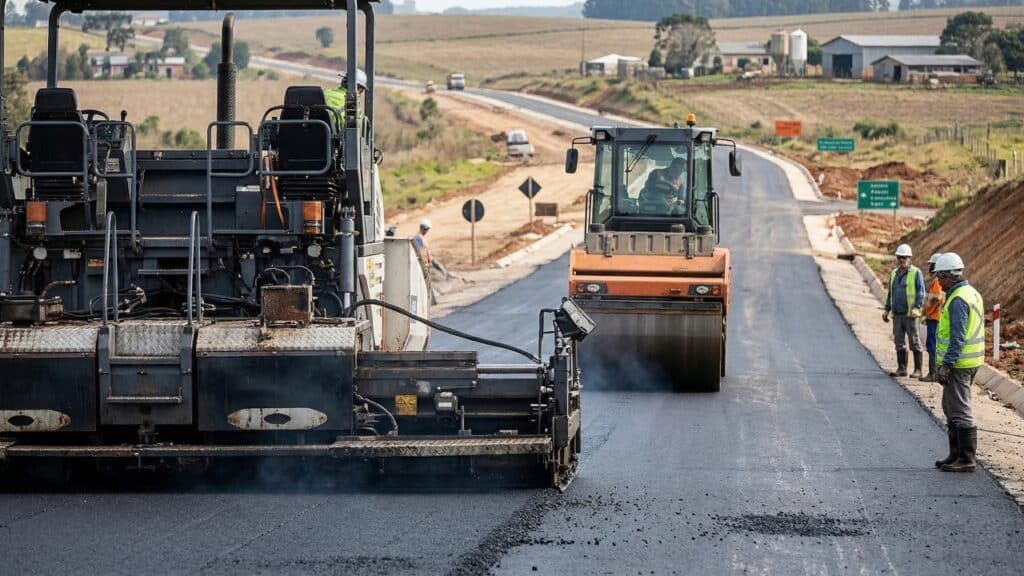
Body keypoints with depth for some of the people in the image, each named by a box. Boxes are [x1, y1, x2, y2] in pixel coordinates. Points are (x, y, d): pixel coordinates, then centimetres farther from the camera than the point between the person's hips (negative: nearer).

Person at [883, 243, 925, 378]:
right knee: (899, 342, 8)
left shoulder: (916, 273, -3)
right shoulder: (894, 273, 16)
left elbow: (921, 293, -7)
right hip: (896, 314, 6)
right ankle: (901, 368, 13)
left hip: (910, 314, -6)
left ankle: (918, 370, 1)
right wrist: (887, 310, 16)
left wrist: (916, 308, -19)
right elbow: (890, 294, 22)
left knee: (914, 342, -2)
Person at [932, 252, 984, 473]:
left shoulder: (958, 300, -19)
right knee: (951, 408, 18)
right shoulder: (971, 293, 14)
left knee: (959, 410, -6)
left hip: (957, 363, -11)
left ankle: (967, 459, -4)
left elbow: (958, 337, -24)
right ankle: (956, 455, 24)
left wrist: (946, 365, -24)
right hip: (968, 362, 11)